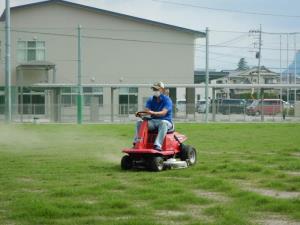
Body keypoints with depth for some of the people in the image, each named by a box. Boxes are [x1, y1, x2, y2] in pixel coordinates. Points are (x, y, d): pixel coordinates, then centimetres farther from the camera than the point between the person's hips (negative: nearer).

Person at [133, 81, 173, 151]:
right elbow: (146, 110, -3)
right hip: (153, 121, 5)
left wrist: (153, 113, -40)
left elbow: (163, 112, -22)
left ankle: (158, 145, -51)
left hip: (165, 121, -5)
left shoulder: (167, 100, -6)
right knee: (139, 123, -19)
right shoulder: (151, 100, 10)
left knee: (163, 123, -40)